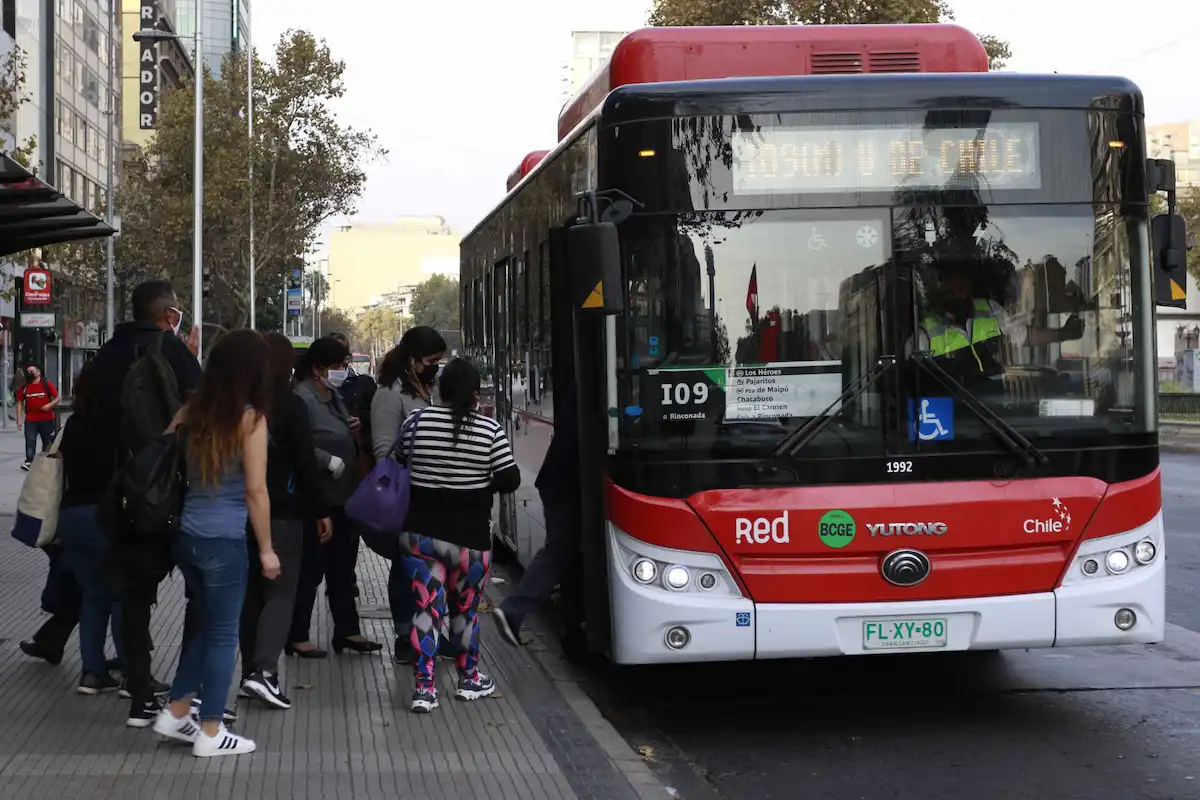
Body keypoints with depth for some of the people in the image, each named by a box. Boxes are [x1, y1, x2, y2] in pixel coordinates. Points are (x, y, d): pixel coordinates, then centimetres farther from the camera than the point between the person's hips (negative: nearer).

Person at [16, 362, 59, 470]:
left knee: (47, 441, 10)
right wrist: (19, 419, -2)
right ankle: (29, 462, -16)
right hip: (30, 420, 1)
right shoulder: (24, 387, 3)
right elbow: (20, 403, 5)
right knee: (30, 441, -11)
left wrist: (49, 405, -20)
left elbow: (58, 398, -1)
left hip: (47, 419, -1)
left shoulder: (47, 384, -3)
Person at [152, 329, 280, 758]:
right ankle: (210, 733, 11)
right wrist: (266, 548, -6)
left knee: (207, 625, 22)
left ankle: (175, 713, 25)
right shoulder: (250, 418, -12)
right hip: (224, 540, -6)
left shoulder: (192, 410, 4)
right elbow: (255, 490, -13)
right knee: (223, 634, 5)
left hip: (186, 534, 6)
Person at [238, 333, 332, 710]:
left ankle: (251, 670, 15)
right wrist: (322, 511, -4)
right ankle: (264, 669, -17)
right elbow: (306, 462, -11)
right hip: (281, 512, -5)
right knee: (281, 591, -1)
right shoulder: (291, 406, -10)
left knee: (251, 590, 14)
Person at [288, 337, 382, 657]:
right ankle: (297, 638, 9)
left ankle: (347, 631, 25)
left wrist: (352, 431, 6)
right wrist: (331, 461, -25)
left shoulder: (334, 397, 13)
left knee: (343, 568, 16)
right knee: (310, 570, -1)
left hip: (342, 498, 10)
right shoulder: (303, 398, -18)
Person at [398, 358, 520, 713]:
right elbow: (509, 480, -6)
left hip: (420, 532, 1)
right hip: (469, 535, -1)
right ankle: (469, 679, 29)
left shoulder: (418, 421, -5)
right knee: (466, 610, 16)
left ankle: (424, 688, -1)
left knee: (426, 608, 3)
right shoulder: (490, 430, -9)